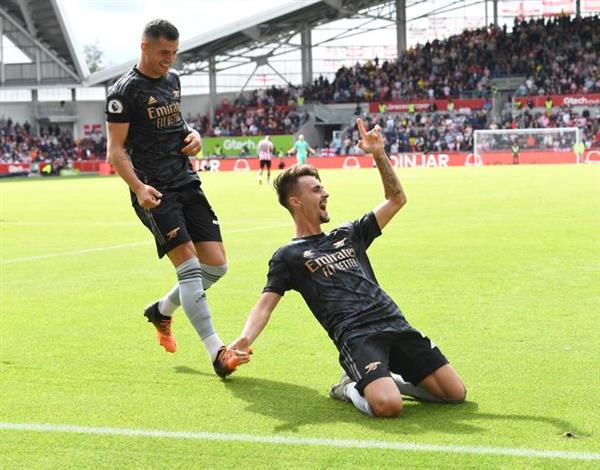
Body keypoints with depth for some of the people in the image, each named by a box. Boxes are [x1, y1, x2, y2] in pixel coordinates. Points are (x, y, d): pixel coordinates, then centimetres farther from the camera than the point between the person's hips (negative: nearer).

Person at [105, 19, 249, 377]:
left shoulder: (172, 80, 14)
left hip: (187, 182, 7)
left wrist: (193, 134, 7)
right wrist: (139, 188, -26)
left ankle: (162, 311, 26)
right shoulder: (126, 91, -8)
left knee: (216, 265, 2)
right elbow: (116, 150, -11)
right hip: (154, 191, -7)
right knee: (189, 265, -17)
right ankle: (217, 353, -17)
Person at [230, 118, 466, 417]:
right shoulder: (288, 256, 13)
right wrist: (244, 340, -18)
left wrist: (379, 155, 18)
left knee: (456, 394, -7)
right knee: (388, 406, -32)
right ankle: (351, 388, 1)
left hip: (396, 326, 5)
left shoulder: (349, 234, 26)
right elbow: (265, 304, 3)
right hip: (355, 337, -5)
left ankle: (387, 379, 14)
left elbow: (396, 200, 29)